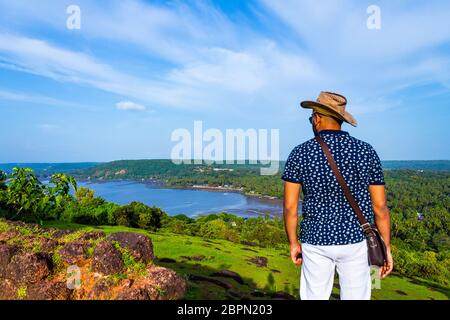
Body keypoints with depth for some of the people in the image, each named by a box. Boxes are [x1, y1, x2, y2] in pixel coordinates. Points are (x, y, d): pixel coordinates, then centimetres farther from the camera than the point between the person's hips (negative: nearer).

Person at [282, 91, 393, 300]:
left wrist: (293, 243, 4)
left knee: (314, 296, 14)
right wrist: (386, 248, 7)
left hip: (316, 242, -1)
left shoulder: (300, 154, -10)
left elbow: (289, 207, -9)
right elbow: (380, 207, -4)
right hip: (355, 240, 1)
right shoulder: (366, 152, -6)